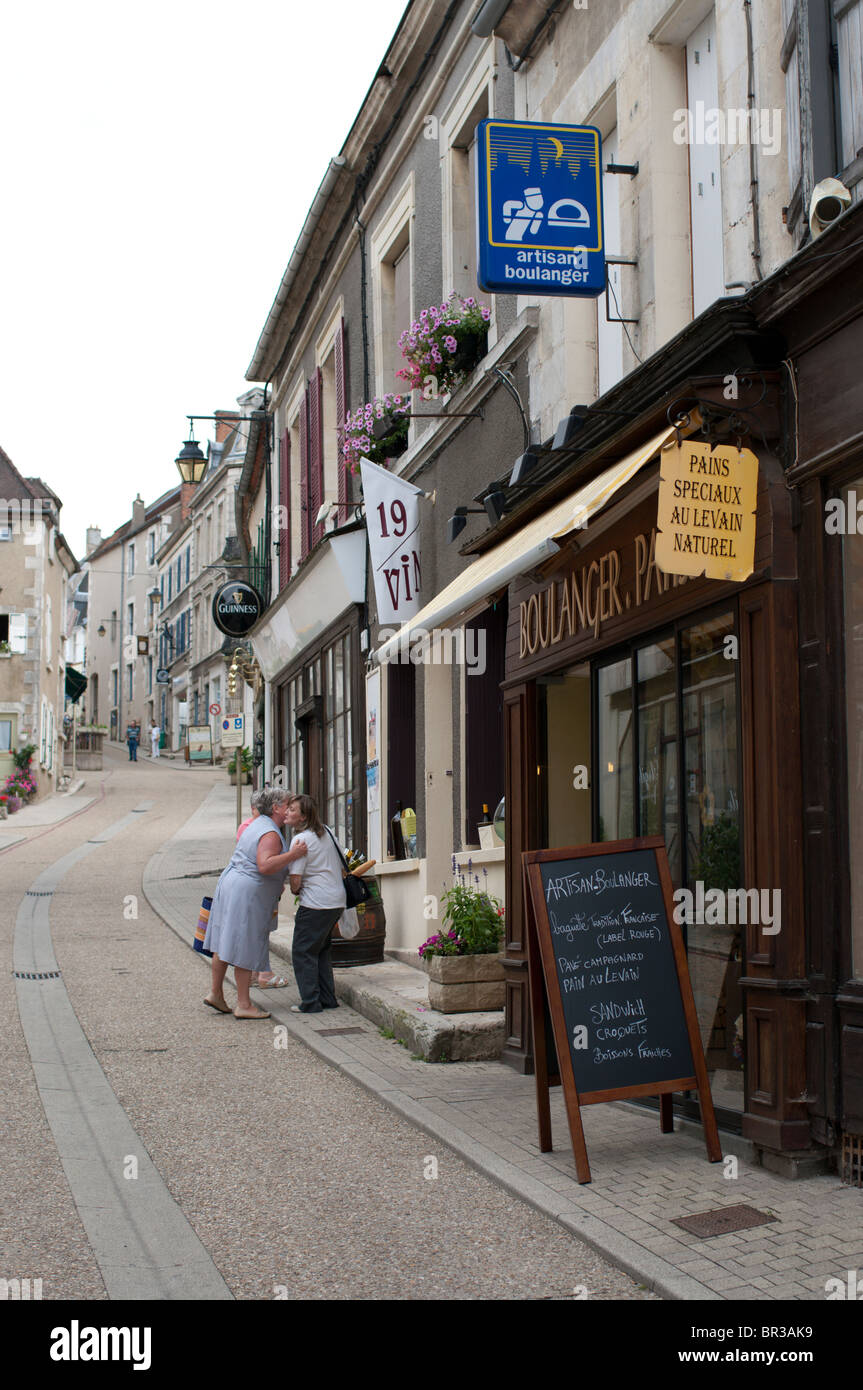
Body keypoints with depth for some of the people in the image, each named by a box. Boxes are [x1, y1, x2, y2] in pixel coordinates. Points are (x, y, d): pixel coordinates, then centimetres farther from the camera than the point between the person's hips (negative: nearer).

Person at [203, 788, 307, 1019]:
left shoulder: (257, 825, 17)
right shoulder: (271, 834, -15)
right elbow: (265, 866, -28)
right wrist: (293, 855, -26)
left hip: (229, 884, 10)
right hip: (247, 894, -10)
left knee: (225, 944, 13)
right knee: (245, 949, -5)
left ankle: (215, 993, 19)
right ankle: (243, 1005, -1)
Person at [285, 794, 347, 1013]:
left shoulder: (300, 839, -14)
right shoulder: (327, 832, 10)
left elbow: (295, 882, -16)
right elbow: (342, 868, 18)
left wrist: (294, 890, 5)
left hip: (315, 904, -9)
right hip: (337, 902, 9)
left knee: (303, 952, 1)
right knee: (321, 950, 19)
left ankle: (310, 1002, -1)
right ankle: (328, 998, 19)